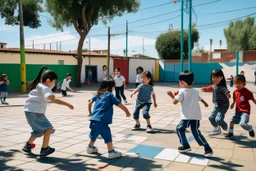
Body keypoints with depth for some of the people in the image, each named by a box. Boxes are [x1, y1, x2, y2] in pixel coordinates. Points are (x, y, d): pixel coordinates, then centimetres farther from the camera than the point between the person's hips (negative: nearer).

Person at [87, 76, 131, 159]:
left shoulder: (98, 94, 17)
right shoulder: (110, 95, -2)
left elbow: (90, 102, 25)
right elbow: (120, 104, -3)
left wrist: (90, 113, 37)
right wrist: (127, 112, 9)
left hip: (94, 119, 8)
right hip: (101, 120, -8)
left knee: (94, 134, 27)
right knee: (107, 135, -1)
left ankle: (90, 148, 43)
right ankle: (111, 152, 1)